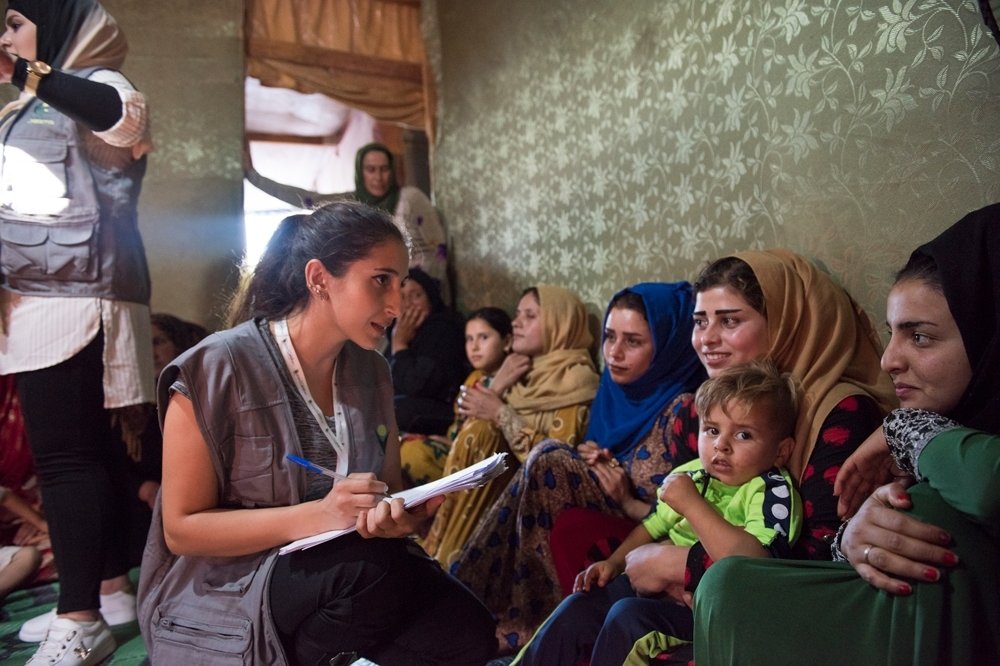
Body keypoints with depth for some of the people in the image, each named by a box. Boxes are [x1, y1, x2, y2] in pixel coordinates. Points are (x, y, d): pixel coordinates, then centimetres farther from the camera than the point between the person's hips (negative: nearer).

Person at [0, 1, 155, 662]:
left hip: (74, 304, -9)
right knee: (91, 448, 10)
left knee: (66, 454, -10)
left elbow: (125, 118, -28)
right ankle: (112, 589, 19)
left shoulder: (99, 84, -3)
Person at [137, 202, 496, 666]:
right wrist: (316, 516, -27)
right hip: (222, 592, -5)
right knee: (373, 564, -32)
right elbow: (182, 528, -14)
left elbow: (391, 488, 9)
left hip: (341, 582, 6)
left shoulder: (370, 371, 3)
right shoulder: (218, 368, -15)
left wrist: (401, 515, -16)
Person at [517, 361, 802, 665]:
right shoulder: (691, 475, 7)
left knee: (628, 615, -27)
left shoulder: (774, 491, -14)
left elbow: (751, 564, -33)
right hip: (654, 582, 7)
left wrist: (690, 503, -26)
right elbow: (653, 526, 23)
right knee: (577, 608, -6)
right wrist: (615, 561, 7)